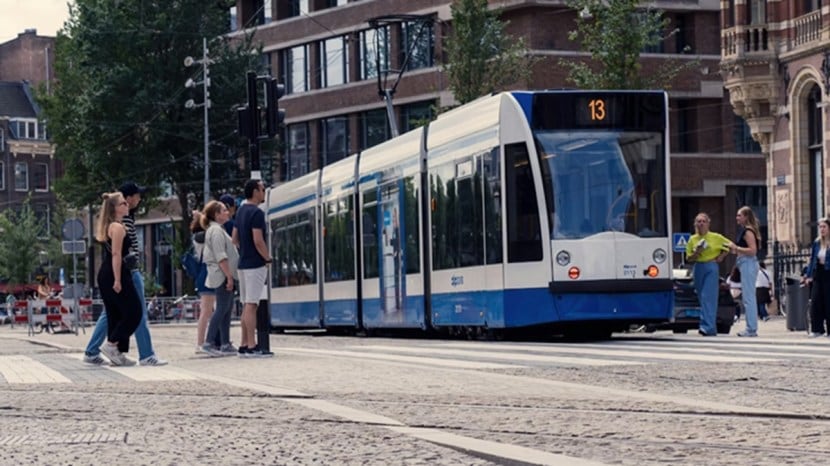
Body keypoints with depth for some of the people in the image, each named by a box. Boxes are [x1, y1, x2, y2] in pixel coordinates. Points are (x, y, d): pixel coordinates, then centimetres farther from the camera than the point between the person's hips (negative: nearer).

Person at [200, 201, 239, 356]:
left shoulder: (218, 229, 20)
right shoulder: (216, 230, -12)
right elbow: (221, 257, -19)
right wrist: (229, 276, -21)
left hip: (225, 275, 10)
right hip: (222, 274, -10)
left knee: (227, 308, 9)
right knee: (222, 308, -11)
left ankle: (225, 344, 10)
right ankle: (209, 342, -11)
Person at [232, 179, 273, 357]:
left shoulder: (241, 211, 14)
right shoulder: (256, 212, -15)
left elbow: (235, 239, 19)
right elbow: (258, 241, -20)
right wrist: (268, 259, -9)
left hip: (243, 264, 9)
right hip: (255, 264, -9)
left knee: (246, 305, 11)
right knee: (251, 305, -10)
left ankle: (244, 345, 12)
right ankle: (251, 347, -11)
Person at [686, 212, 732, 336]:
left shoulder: (716, 237, 1)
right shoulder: (692, 239, 10)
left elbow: (729, 245, 10)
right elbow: (689, 258, 10)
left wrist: (721, 256, -1)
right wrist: (697, 253, -9)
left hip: (711, 267, -4)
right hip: (698, 269, 5)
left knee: (708, 297, -15)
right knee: (702, 298, 5)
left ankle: (708, 326, -23)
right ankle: (711, 329, 12)